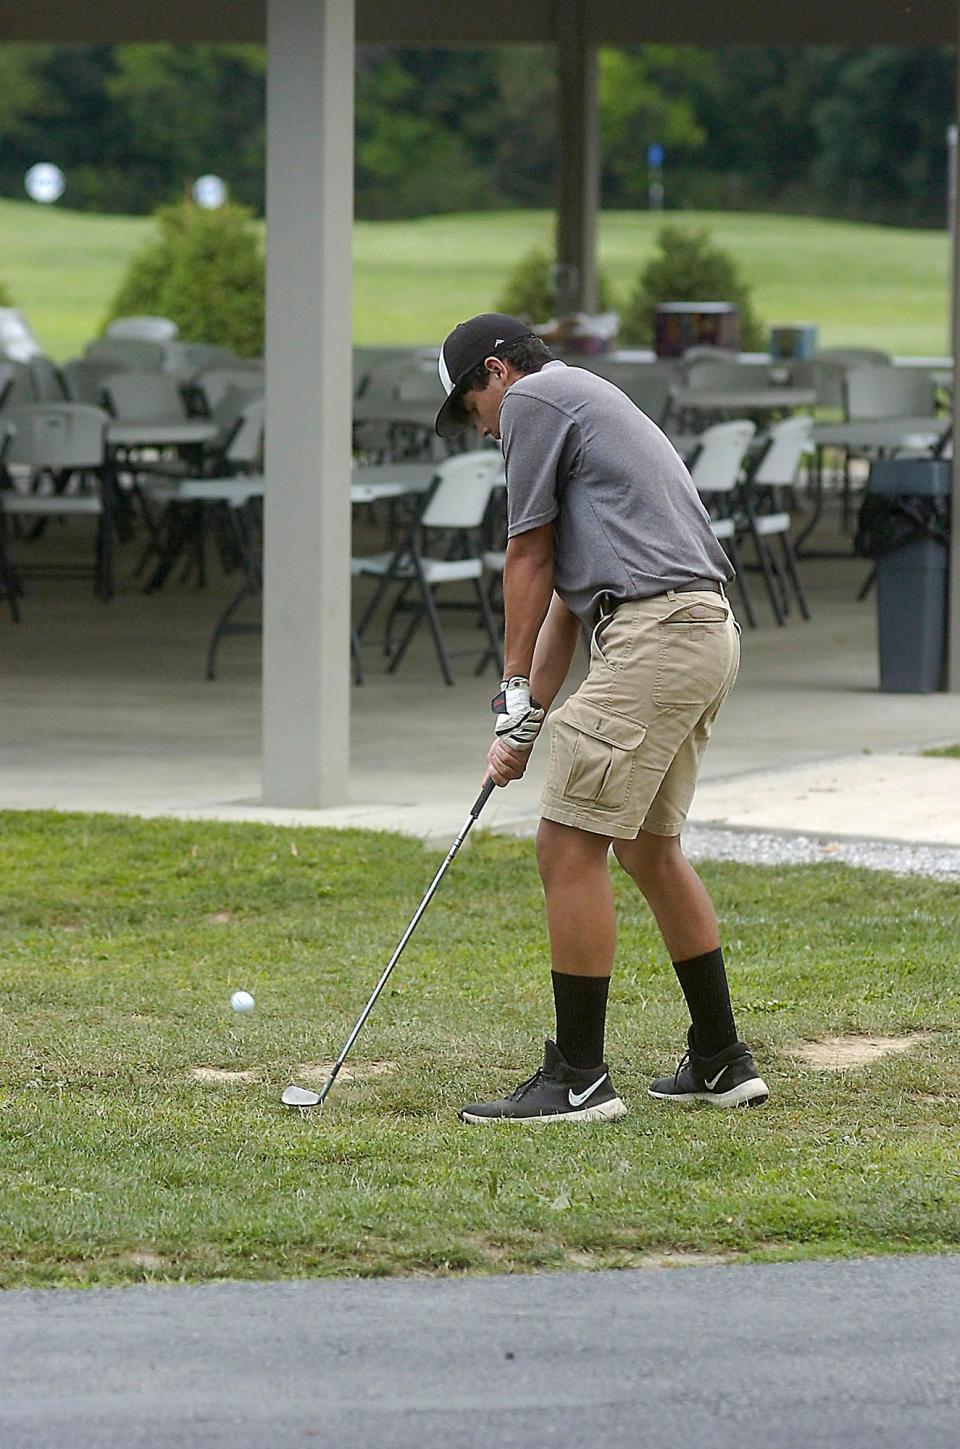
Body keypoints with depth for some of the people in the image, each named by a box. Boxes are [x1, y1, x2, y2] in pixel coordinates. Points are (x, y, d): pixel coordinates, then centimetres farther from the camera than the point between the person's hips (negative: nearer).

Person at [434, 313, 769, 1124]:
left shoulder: (534, 398, -1)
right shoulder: (590, 405, 28)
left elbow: (530, 556, 0)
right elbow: (570, 590, 26)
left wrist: (515, 691, 9)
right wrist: (528, 721, 21)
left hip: (656, 635, -10)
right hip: (708, 634, 10)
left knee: (570, 847, -7)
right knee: (649, 848, 19)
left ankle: (579, 1078, -6)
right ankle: (721, 1063, 23)